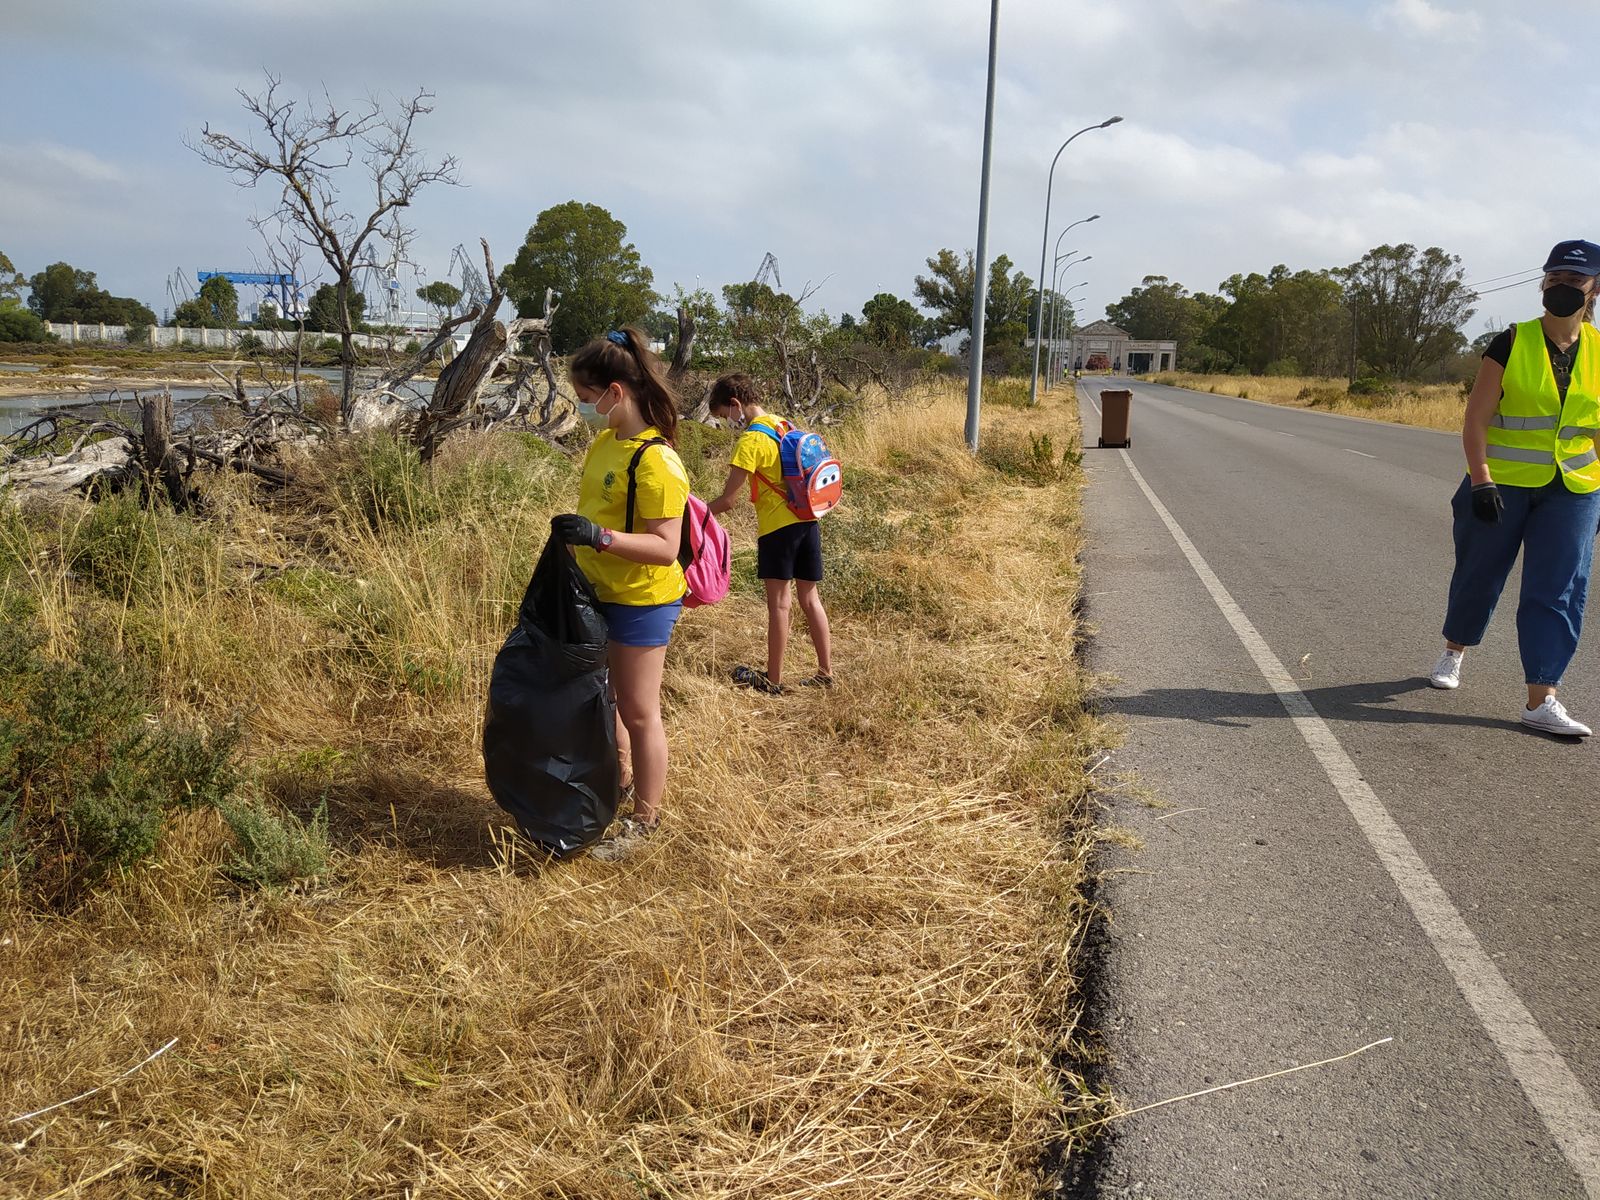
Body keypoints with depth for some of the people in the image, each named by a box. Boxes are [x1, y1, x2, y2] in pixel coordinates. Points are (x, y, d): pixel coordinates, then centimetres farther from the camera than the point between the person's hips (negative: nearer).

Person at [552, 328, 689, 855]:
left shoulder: (655, 461, -23)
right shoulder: (604, 442, 3)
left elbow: (665, 548, -26)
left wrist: (599, 536, -35)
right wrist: (576, 538, 18)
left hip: (642, 603, -9)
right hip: (598, 593, 9)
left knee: (638, 711, 5)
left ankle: (644, 818, 21)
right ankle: (620, 781, 43)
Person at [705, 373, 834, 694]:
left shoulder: (751, 440, -13)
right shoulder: (785, 426, 11)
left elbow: (728, 500, -13)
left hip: (778, 527, -8)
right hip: (807, 521, 8)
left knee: (778, 603, 0)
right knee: (810, 598, 13)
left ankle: (773, 679, 9)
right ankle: (825, 672, 17)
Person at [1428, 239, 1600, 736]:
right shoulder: (1512, 345, -7)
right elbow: (1476, 419, -9)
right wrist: (1480, 480, -19)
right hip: (1502, 485, -2)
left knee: (1558, 592, -4)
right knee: (1478, 576, 11)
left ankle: (1540, 701, -3)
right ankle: (1454, 652, 38)